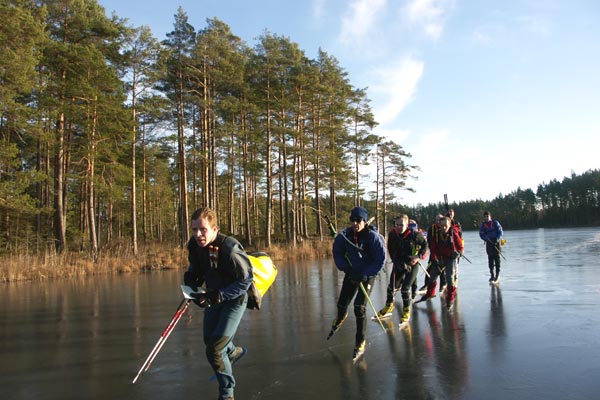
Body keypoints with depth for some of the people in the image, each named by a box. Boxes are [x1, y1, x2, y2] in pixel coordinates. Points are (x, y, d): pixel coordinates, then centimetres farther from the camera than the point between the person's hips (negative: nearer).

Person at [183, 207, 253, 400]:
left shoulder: (229, 249, -33)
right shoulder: (195, 246, -12)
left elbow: (245, 280, -27)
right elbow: (195, 271, 7)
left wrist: (218, 296, -33)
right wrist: (192, 286, -13)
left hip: (234, 300, -7)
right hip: (214, 297, 7)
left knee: (214, 351, -11)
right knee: (209, 338, 25)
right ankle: (233, 351, 58)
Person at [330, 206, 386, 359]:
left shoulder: (373, 237, -23)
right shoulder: (345, 235, -12)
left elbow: (380, 260, -18)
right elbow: (337, 252, 4)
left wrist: (364, 274, -22)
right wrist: (345, 268, -9)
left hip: (367, 276, -4)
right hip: (351, 274, 4)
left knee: (359, 308, -12)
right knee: (342, 304, 13)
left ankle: (360, 342, 5)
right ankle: (340, 318, 51)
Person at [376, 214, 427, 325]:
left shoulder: (414, 234, -20)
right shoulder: (392, 234, -13)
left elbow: (424, 244, -3)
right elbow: (391, 249, 1)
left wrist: (419, 256, -13)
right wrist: (396, 261, -8)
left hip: (412, 264, -3)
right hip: (398, 264, 4)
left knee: (405, 288, -11)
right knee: (392, 286, 8)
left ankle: (406, 311, 9)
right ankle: (388, 306, 31)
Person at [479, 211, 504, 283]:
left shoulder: (495, 223, 0)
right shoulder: (483, 225, 7)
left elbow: (501, 232, -3)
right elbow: (481, 234, 4)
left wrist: (497, 239, -16)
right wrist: (487, 239, -15)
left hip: (496, 242, -2)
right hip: (489, 243, 2)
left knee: (497, 258, -3)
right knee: (490, 259, 1)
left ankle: (497, 275, 2)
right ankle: (492, 275, 7)